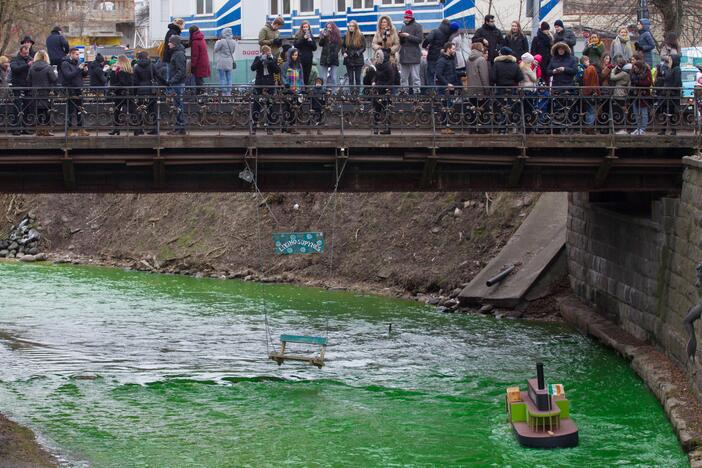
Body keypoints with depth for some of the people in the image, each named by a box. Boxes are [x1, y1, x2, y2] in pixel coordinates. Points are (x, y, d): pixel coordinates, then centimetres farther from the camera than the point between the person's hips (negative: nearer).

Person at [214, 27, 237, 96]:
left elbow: (216, 49, -3)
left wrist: (217, 41, 8)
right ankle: (229, 92, 11)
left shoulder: (221, 42, -18)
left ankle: (224, 93, -3)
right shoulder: (233, 42, 1)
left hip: (221, 63, -5)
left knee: (222, 79, -1)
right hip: (229, 62, 6)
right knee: (229, 78, 11)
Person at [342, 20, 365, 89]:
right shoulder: (346, 36, 6)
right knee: (350, 78, 3)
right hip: (349, 60, 3)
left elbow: (363, 47, -3)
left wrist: (358, 52, -19)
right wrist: (344, 52, -6)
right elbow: (343, 46, 13)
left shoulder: (360, 36, -3)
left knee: (357, 78, 1)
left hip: (358, 60, -2)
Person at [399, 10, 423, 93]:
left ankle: (416, 91, -7)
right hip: (404, 55, 7)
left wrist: (408, 36, -17)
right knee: (404, 78, 8)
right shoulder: (404, 26, 17)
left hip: (413, 55, -7)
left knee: (415, 77, -7)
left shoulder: (417, 26, -2)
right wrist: (401, 36, -4)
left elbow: (419, 39, -11)